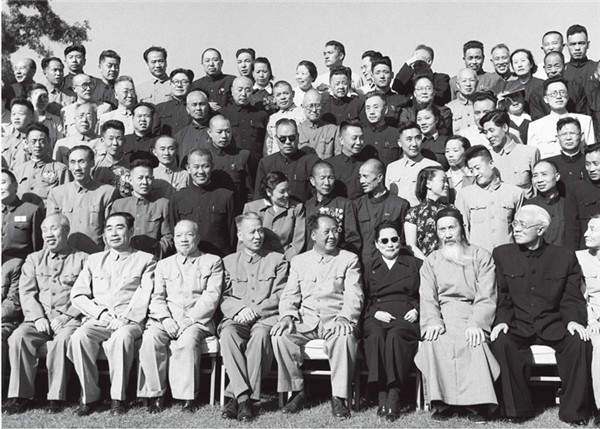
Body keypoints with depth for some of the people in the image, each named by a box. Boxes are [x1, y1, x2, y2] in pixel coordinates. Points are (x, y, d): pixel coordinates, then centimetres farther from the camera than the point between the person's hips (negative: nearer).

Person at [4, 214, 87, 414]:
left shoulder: (81, 259, 10)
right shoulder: (34, 259, 21)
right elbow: (26, 292, 9)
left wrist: (67, 316, -13)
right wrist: (38, 317, -7)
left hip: (69, 318, -3)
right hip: (39, 318, 3)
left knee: (63, 339, -35)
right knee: (18, 337, -27)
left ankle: (56, 397, -26)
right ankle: (21, 396, -19)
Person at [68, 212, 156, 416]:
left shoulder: (145, 260, 13)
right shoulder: (94, 260, 23)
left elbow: (144, 294, -1)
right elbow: (77, 294, 14)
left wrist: (126, 317, -16)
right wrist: (100, 312, -3)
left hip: (130, 321, -3)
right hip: (98, 320, 3)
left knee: (122, 336, -37)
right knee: (79, 336, -30)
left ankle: (118, 398, -24)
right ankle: (89, 396, -18)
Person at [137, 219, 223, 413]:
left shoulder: (213, 262, 12)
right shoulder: (163, 264, 23)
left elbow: (212, 296, 0)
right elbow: (157, 297, 12)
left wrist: (189, 319, -12)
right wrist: (166, 318, -9)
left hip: (197, 320, -3)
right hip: (166, 319, 3)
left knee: (187, 341, -35)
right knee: (150, 339, -29)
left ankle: (188, 397, -25)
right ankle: (155, 395, -18)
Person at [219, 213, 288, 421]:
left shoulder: (278, 260, 15)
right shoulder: (229, 262, 20)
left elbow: (280, 297, 5)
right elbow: (224, 298, 11)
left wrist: (254, 310, -9)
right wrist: (240, 309, -10)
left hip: (266, 317, -1)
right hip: (237, 318, 2)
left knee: (260, 334, -37)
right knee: (228, 333, -34)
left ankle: (236, 395, -33)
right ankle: (244, 397, -36)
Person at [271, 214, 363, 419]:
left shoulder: (349, 259, 11)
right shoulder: (299, 261, 18)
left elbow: (354, 295, 0)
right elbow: (289, 295, 12)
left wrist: (344, 318, -19)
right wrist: (287, 316, -9)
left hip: (336, 321, -2)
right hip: (306, 320, 2)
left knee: (345, 337, -36)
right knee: (280, 335, -26)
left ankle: (338, 397, -22)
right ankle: (297, 392, -11)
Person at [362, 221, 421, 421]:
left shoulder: (415, 265, 19)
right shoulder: (370, 269, 24)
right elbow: (363, 300, 17)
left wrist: (417, 309, -3)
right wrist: (376, 312, -2)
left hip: (406, 317, -1)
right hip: (376, 317, 1)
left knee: (395, 336, -37)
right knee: (376, 336, -35)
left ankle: (394, 394, -39)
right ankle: (381, 395, -36)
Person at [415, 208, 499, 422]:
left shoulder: (481, 256, 11)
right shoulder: (431, 261, 18)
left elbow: (486, 297, -1)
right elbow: (427, 298, 5)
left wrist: (476, 323, -18)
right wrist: (433, 321, -16)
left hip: (471, 317, -1)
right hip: (442, 317, 2)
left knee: (474, 341, -33)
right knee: (432, 340, -30)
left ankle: (477, 404, -25)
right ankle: (441, 403, -22)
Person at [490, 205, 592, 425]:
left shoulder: (565, 256, 7)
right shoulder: (502, 254, 7)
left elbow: (572, 298, 6)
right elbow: (501, 297, 6)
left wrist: (573, 320, -14)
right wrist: (502, 320, -11)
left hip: (553, 326, 0)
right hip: (517, 326, 0)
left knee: (579, 342, -28)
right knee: (501, 342, -31)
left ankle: (573, 411, -13)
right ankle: (517, 408, -17)